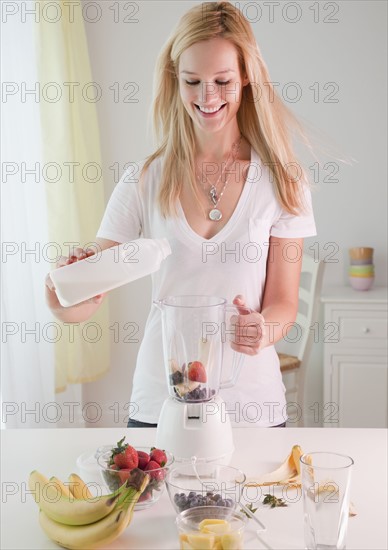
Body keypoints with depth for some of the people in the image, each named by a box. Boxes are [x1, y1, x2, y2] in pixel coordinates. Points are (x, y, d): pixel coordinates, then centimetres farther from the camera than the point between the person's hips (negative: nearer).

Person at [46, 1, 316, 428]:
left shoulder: (282, 181, -4)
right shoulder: (146, 180, -3)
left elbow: (284, 302, -1)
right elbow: (89, 296, -2)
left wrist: (263, 330, -22)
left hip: (251, 405, 0)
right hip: (159, 403, 1)